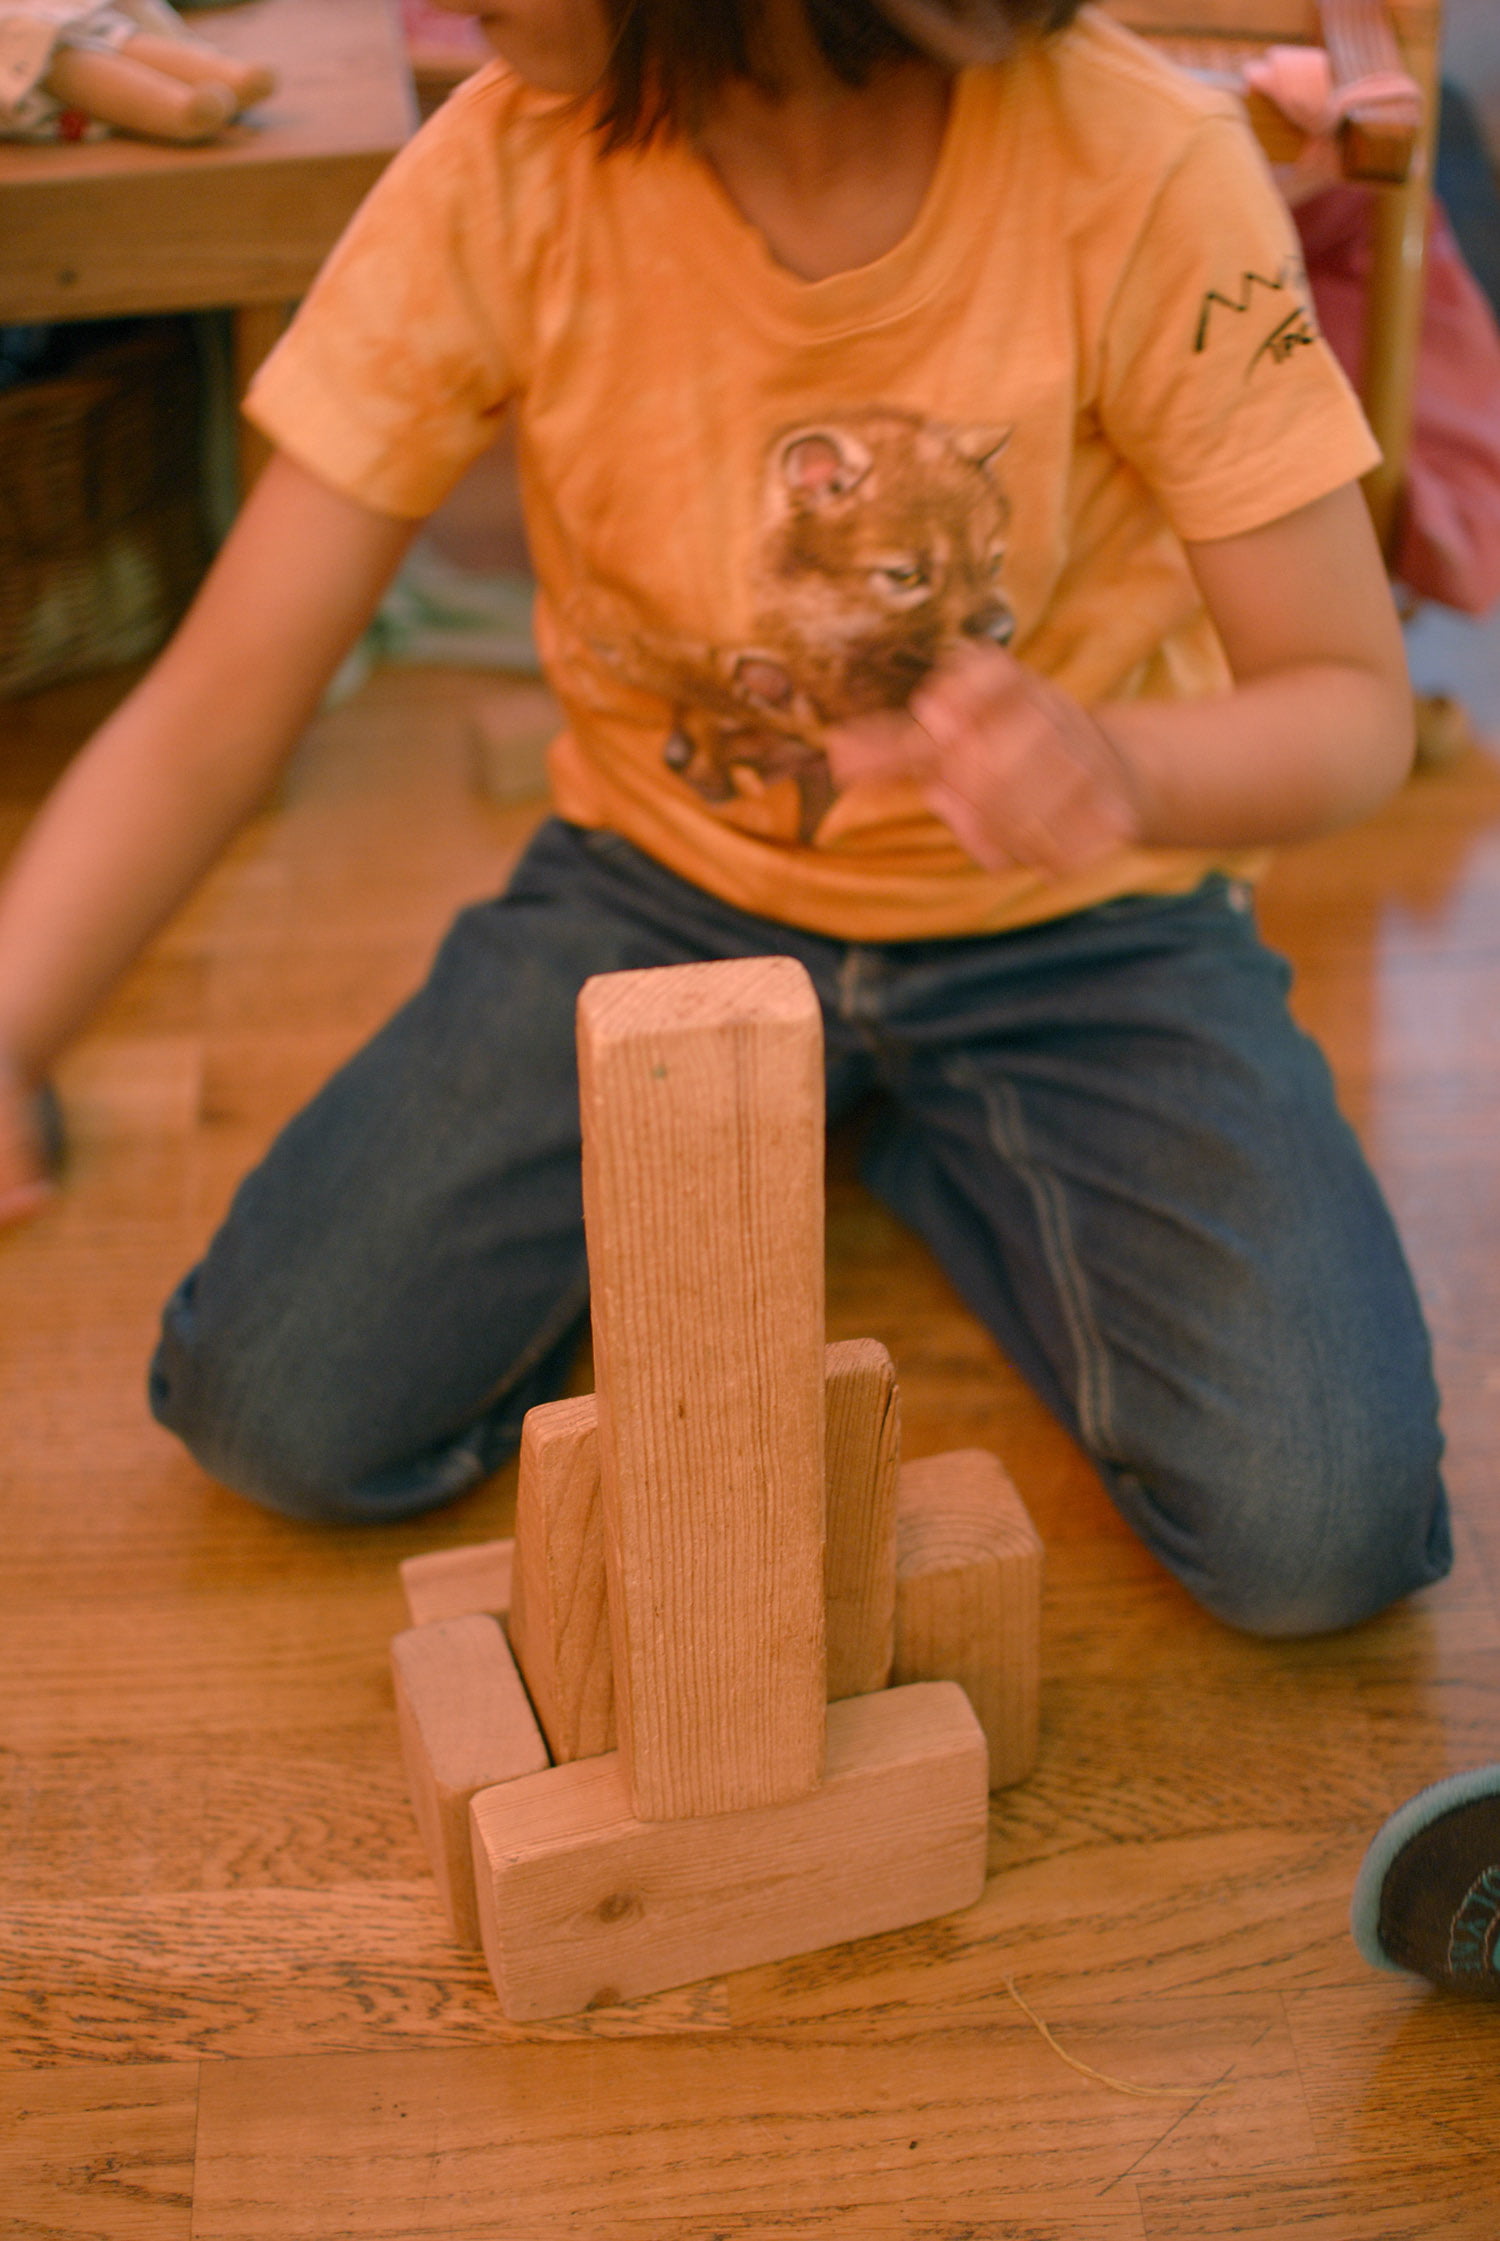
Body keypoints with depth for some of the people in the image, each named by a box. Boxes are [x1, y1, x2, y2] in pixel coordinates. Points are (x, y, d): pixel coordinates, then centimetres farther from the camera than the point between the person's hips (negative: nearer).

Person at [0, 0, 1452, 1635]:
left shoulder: (1133, 168, -24)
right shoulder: (503, 171, -18)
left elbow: (1351, 706, -17)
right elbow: (212, 709, -17)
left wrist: (1115, 766, -41)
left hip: (1072, 930, -1)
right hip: (668, 886, 1)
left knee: (1315, 1536, -20)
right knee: (279, 1417, -15)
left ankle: (911, 1136, 10)